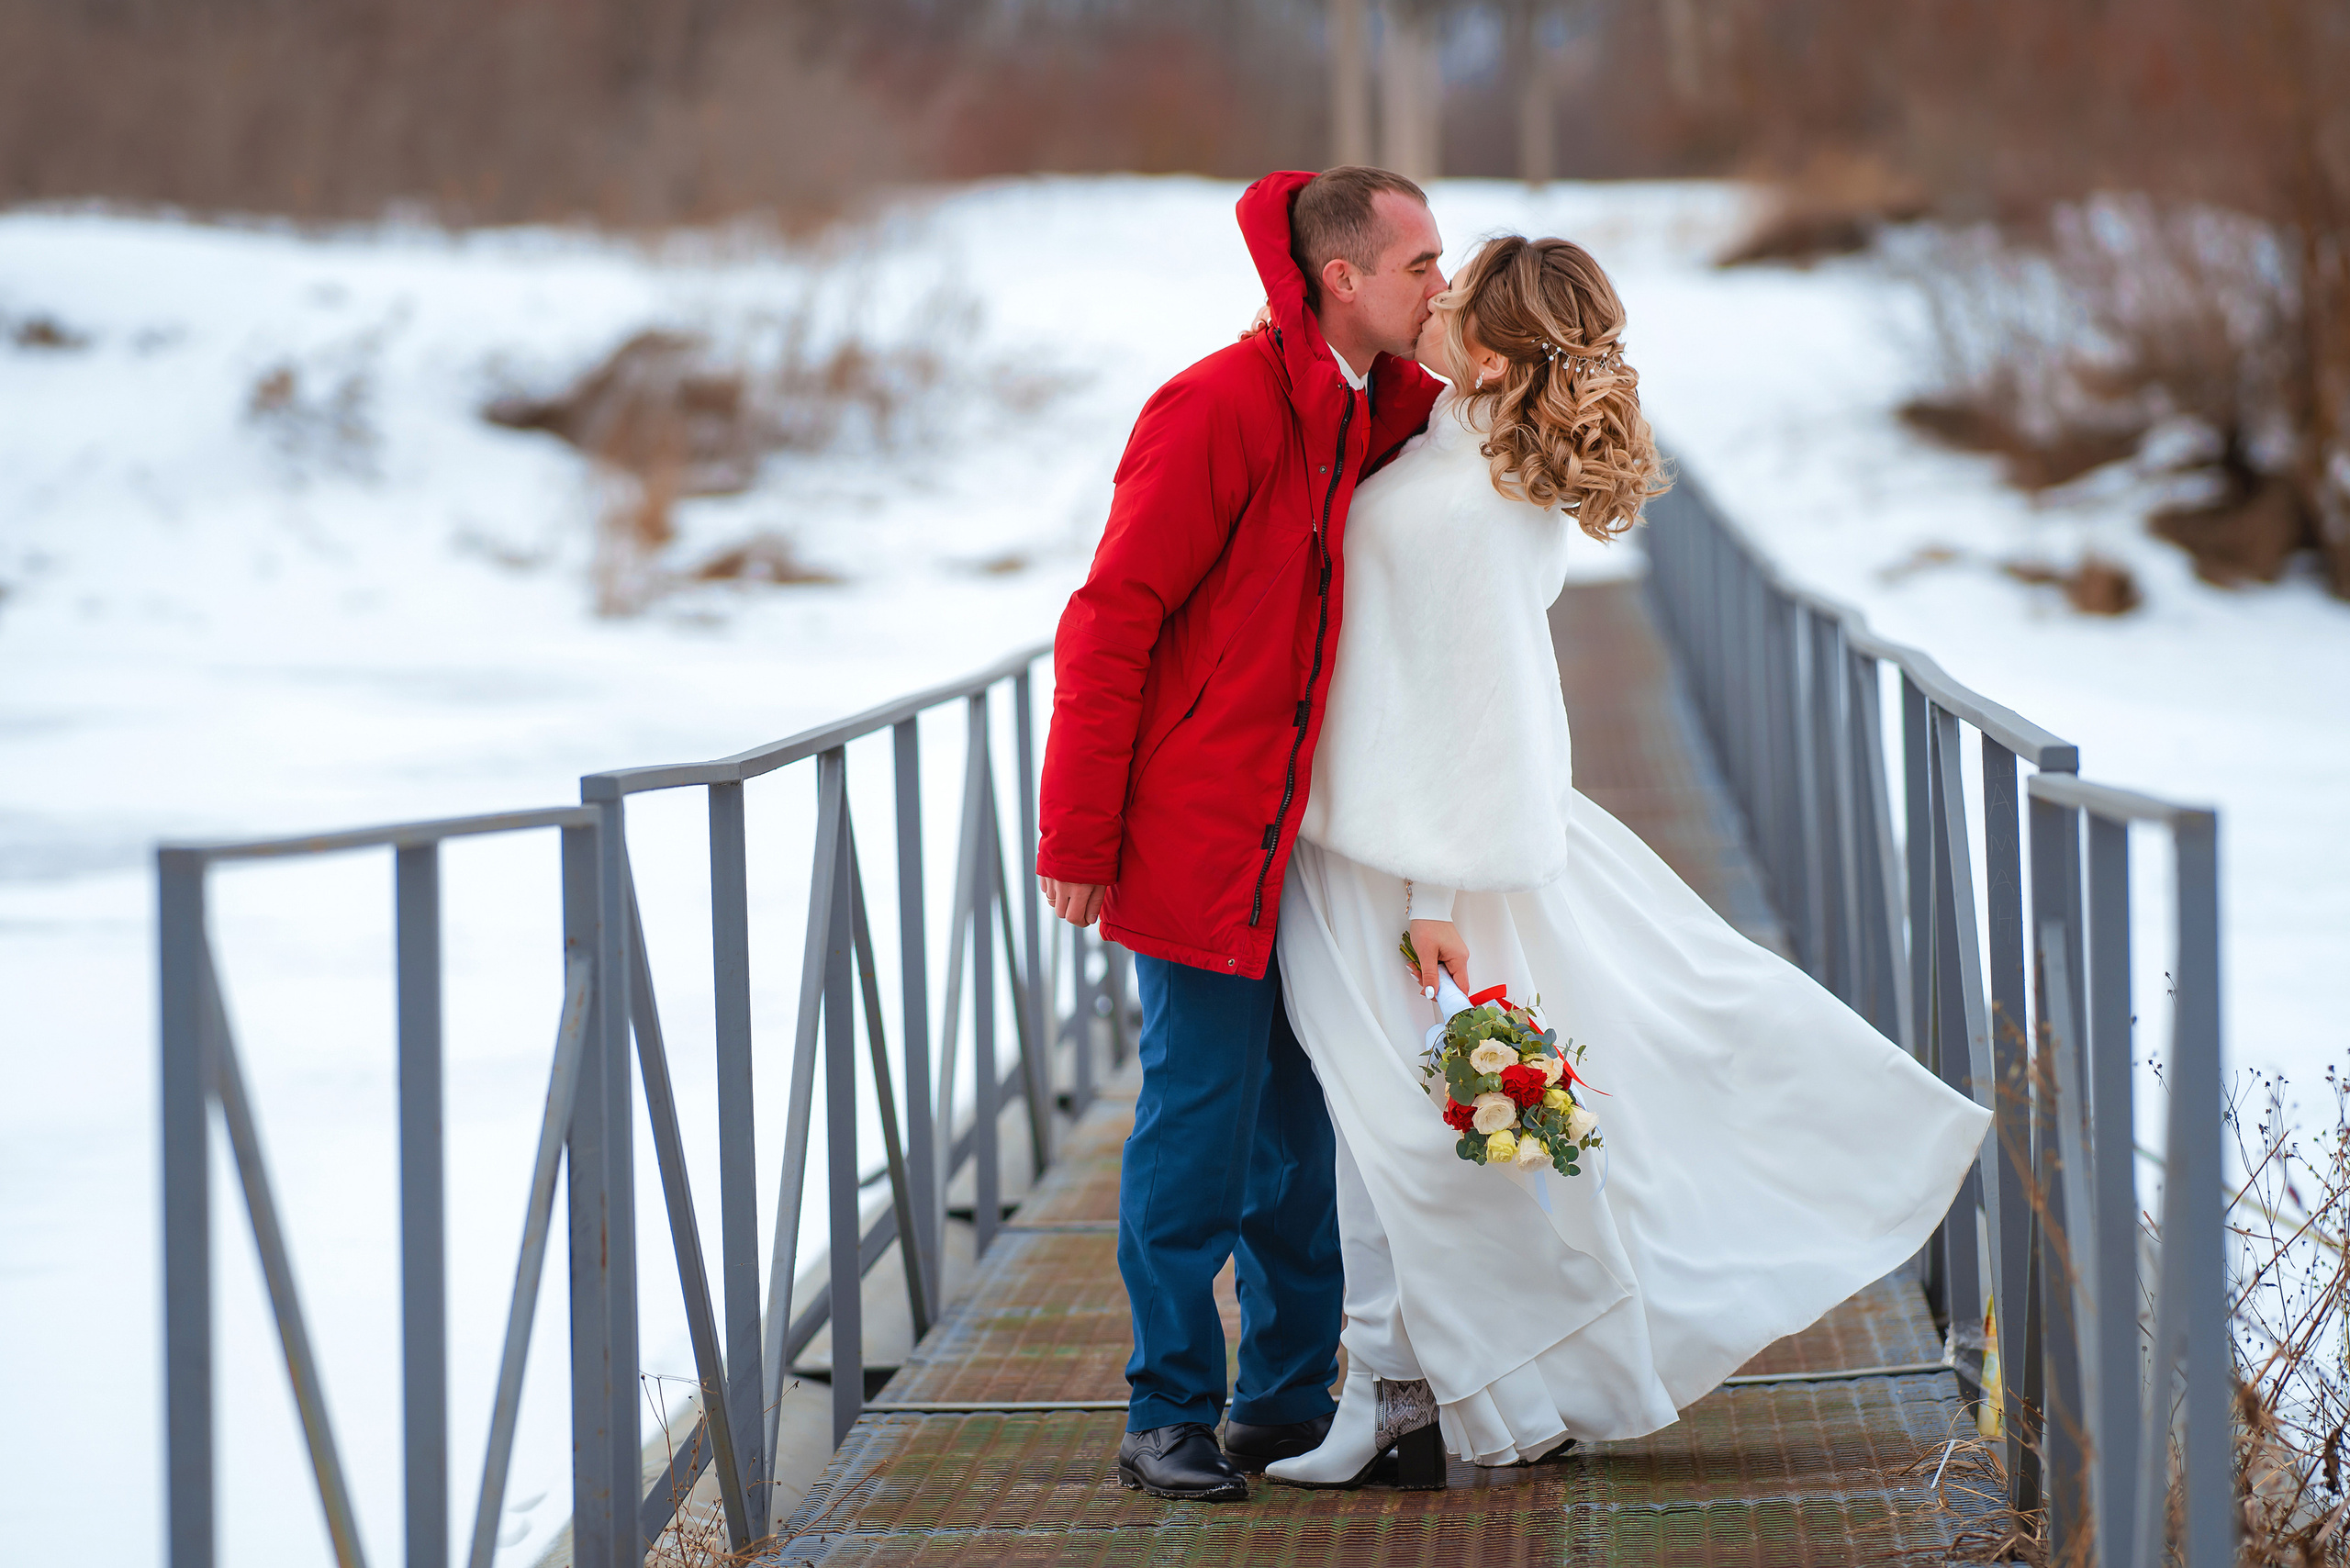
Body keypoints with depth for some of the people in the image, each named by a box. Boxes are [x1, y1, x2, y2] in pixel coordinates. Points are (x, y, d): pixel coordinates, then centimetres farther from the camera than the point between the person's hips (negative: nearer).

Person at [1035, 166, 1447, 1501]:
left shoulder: (1378, 409, 8)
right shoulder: (1221, 408, -16)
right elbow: (1109, 623, -16)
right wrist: (1077, 838, -16)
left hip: (1299, 829, 8)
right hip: (1199, 829, -8)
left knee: (1295, 1122, 12)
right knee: (1203, 1116, -4)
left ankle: (1290, 1396, 21)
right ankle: (1171, 1416, 5)